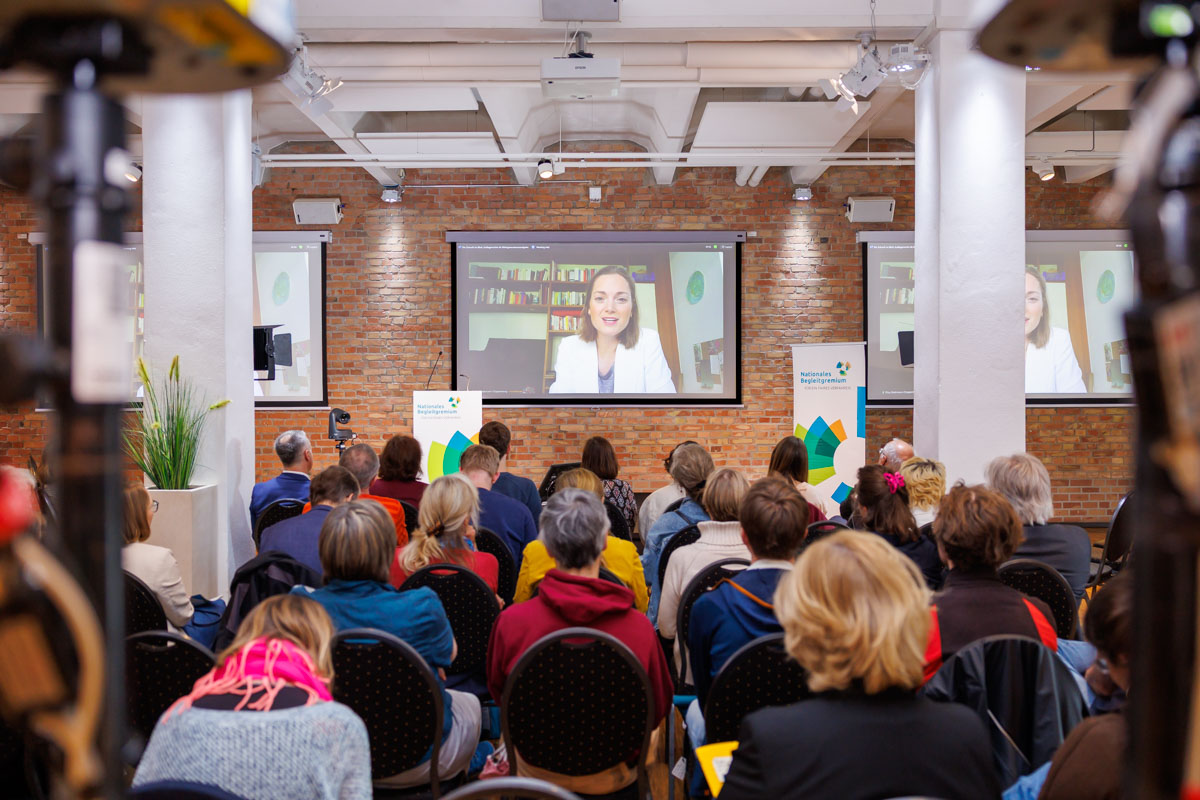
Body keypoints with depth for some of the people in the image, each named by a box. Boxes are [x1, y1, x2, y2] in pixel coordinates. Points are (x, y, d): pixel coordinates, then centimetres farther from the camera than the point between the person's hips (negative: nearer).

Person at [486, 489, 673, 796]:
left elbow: (497, 690, -1)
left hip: (536, 774, 1)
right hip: (614, 777, 0)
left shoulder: (510, 622, -23)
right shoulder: (640, 628, -25)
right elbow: (659, 707, -7)